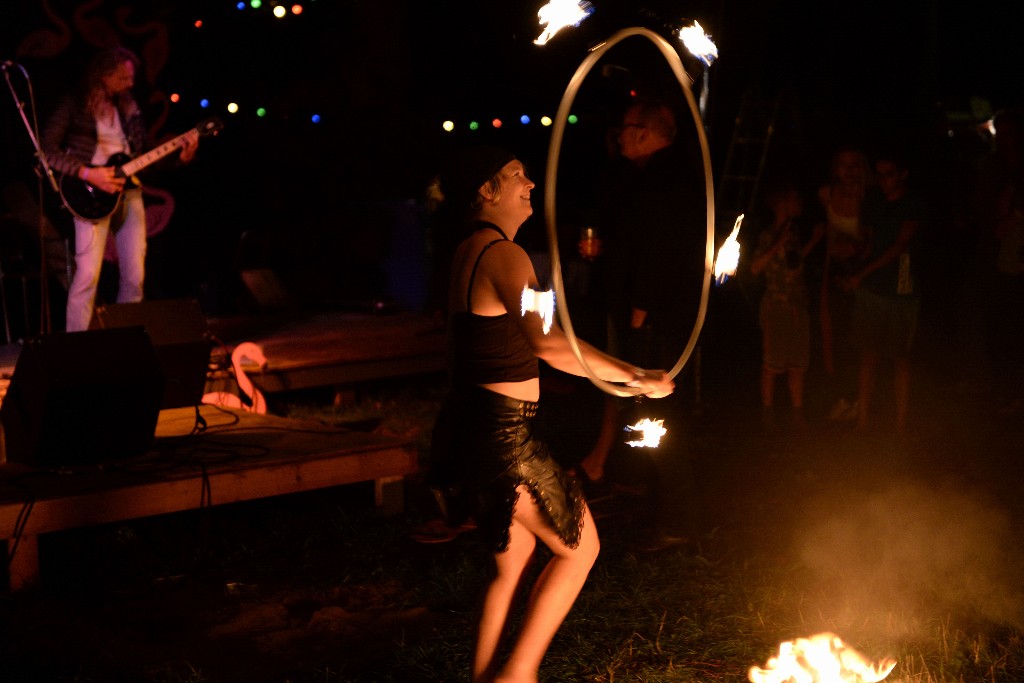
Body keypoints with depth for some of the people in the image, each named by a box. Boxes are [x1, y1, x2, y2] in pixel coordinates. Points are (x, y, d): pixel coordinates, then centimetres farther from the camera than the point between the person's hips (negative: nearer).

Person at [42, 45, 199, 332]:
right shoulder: (74, 105, -3)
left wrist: (180, 157, -2)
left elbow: (146, 153, 15)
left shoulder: (129, 109, 14)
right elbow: (48, 151, -9)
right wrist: (88, 174, -17)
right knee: (88, 273, -15)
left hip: (129, 192, 6)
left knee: (134, 275, 3)